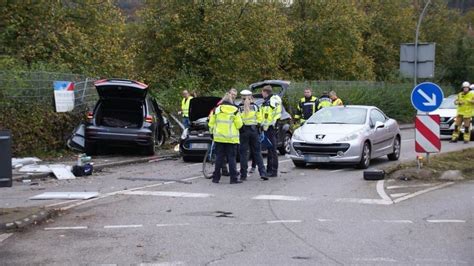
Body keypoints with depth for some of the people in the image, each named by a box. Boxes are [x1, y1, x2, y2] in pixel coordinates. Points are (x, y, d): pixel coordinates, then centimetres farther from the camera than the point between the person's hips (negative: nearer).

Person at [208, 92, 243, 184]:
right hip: (231, 138, -2)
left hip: (219, 138, 2)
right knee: (231, 158, 1)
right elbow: (239, 125, -2)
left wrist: (212, 132, 22)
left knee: (219, 157, 8)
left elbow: (211, 123, 6)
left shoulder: (216, 110, 2)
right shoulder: (235, 110, -3)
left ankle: (216, 178, 9)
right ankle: (234, 178, -2)